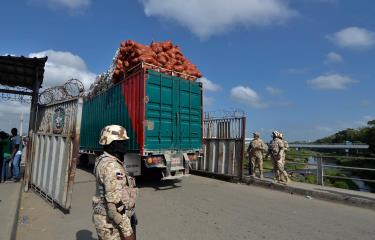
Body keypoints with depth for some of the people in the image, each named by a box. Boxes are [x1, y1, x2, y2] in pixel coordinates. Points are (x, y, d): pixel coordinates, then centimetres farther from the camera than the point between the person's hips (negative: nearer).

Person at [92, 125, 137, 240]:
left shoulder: (105, 161, 8)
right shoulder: (111, 165, -25)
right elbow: (115, 202, -28)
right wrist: (127, 231, -22)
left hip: (108, 219, 10)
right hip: (111, 223, -10)